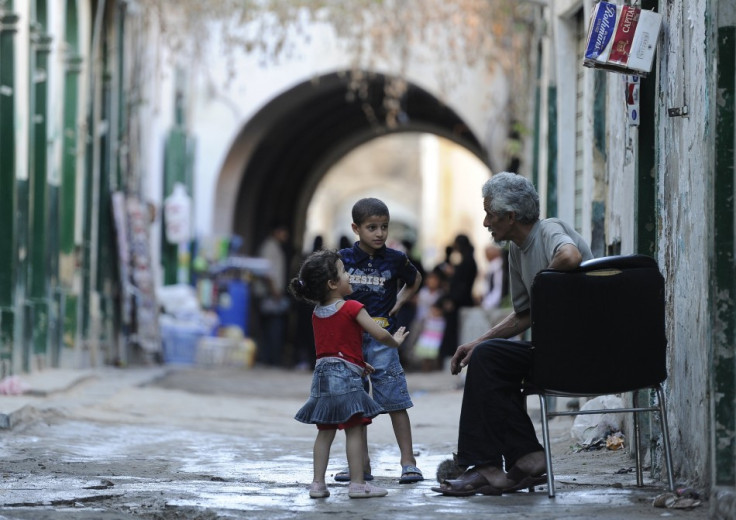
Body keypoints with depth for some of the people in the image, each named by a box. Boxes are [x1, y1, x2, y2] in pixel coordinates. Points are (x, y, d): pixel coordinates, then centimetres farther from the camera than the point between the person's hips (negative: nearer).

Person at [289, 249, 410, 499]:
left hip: (323, 373, 7)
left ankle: (318, 483, 7)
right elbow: (379, 334, -12)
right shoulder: (351, 308, -10)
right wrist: (395, 341, 9)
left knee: (325, 431, 10)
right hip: (346, 375, -7)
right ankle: (357, 483, -3)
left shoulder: (317, 315, 12)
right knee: (354, 430, -3)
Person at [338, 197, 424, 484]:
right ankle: (361, 463, 15)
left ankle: (408, 461, -2)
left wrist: (399, 302, 6)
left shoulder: (395, 259, -2)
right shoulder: (343, 258, -1)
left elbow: (415, 280, 19)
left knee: (395, 400, -5)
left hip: (381, 338, -2)